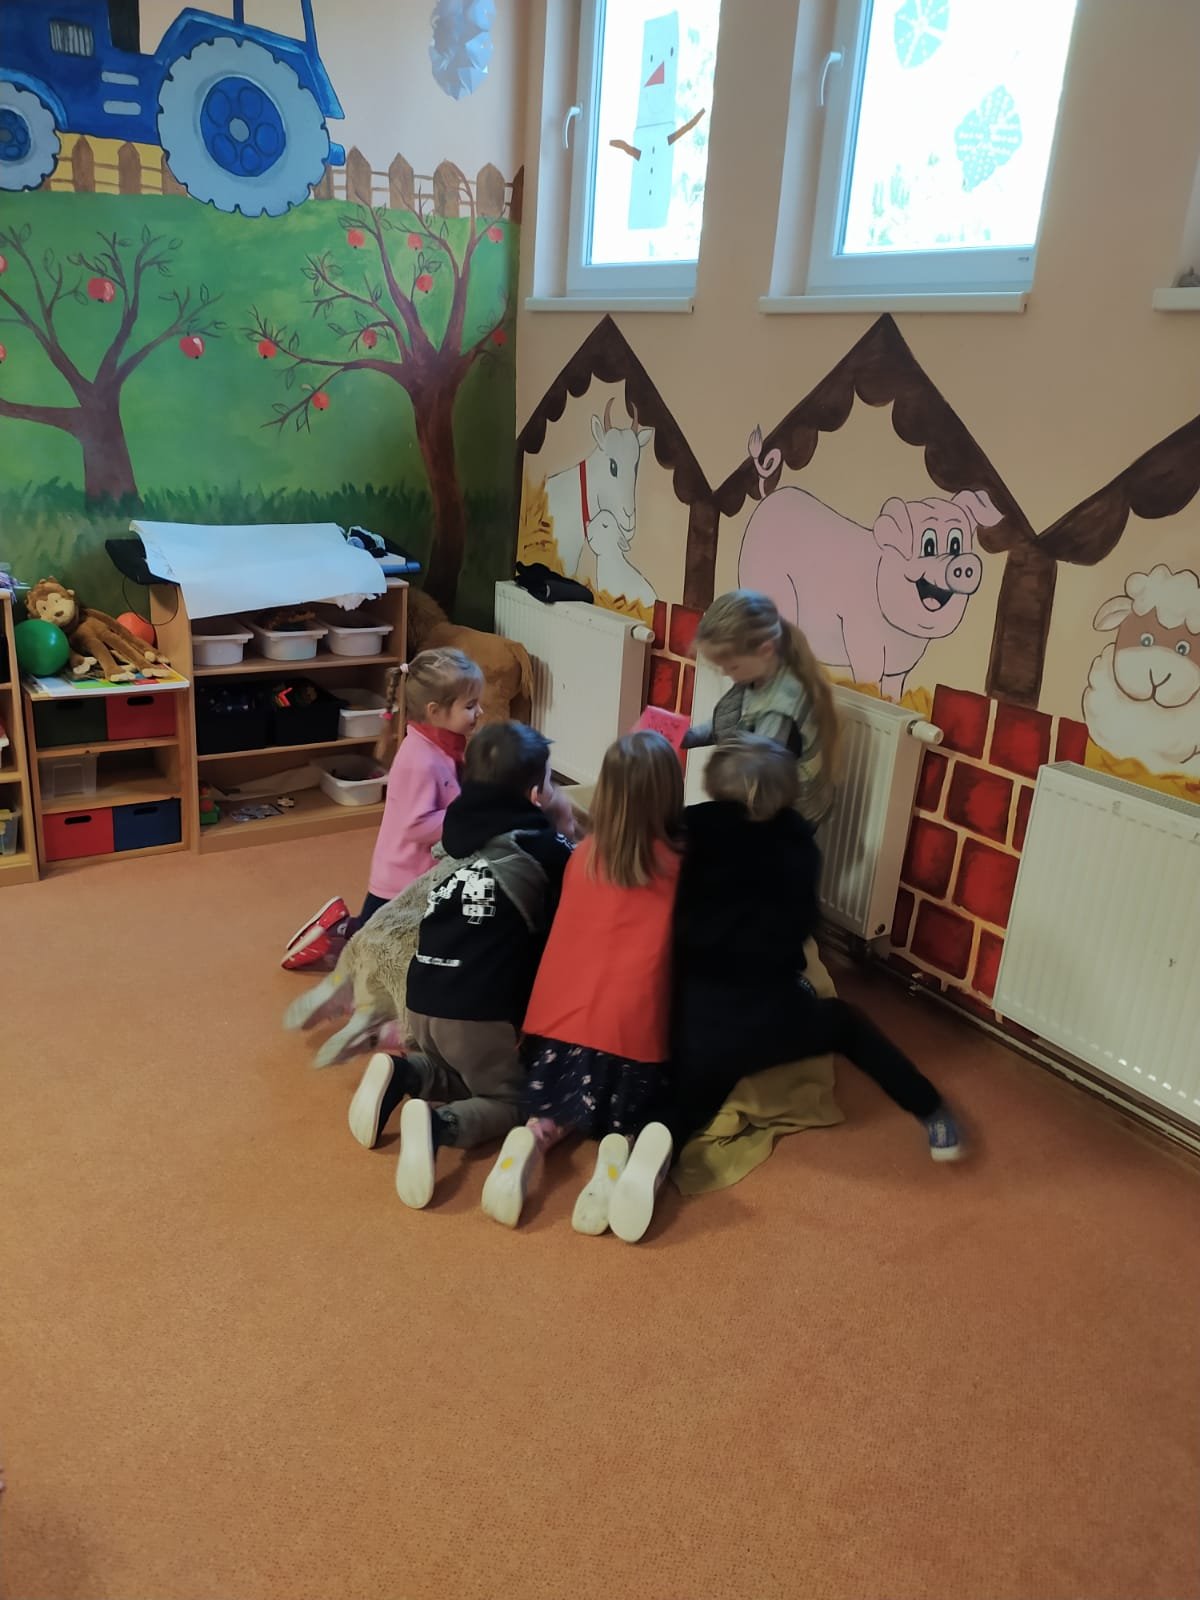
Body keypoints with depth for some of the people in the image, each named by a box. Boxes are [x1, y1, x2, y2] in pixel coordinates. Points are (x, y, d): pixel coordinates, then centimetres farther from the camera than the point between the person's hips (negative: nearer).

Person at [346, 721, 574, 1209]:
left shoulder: (463, 831, 11)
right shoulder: (546, 848, -5)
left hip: (423, 995, 6)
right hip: (483, 1006, -6)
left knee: (461, 1077, 30)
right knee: (510, 1101, 13)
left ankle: (401, 1073, 2)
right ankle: (439, 1124, -14)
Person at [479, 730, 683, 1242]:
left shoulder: (583, 854, 8)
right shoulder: (678, 864, -1)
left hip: (562, 1011, 2)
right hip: (632, 1021, -2)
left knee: (557, 1111, 23)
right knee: (625, 1118, 20)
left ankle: (532, 1139, -10)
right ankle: (618, 1149, -13)